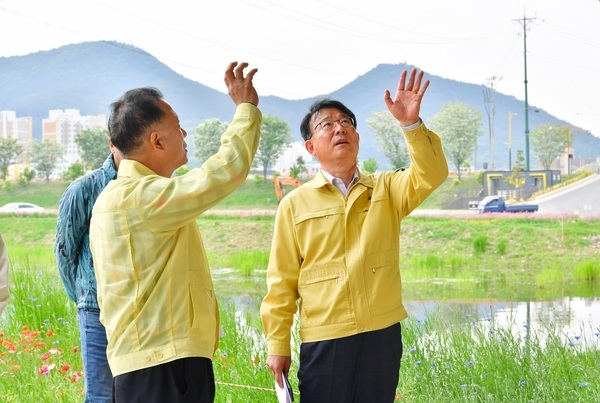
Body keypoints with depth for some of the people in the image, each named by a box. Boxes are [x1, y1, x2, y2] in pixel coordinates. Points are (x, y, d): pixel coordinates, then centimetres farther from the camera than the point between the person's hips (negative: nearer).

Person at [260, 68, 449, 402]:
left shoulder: (386, 190, 8)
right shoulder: (296, 204, 2)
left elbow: (431, 175, -11)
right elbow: (282, 281, 2)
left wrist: (412, 124, -25)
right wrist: (278, 344, 0)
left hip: (383, 335, 2)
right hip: (324, 340, -2)